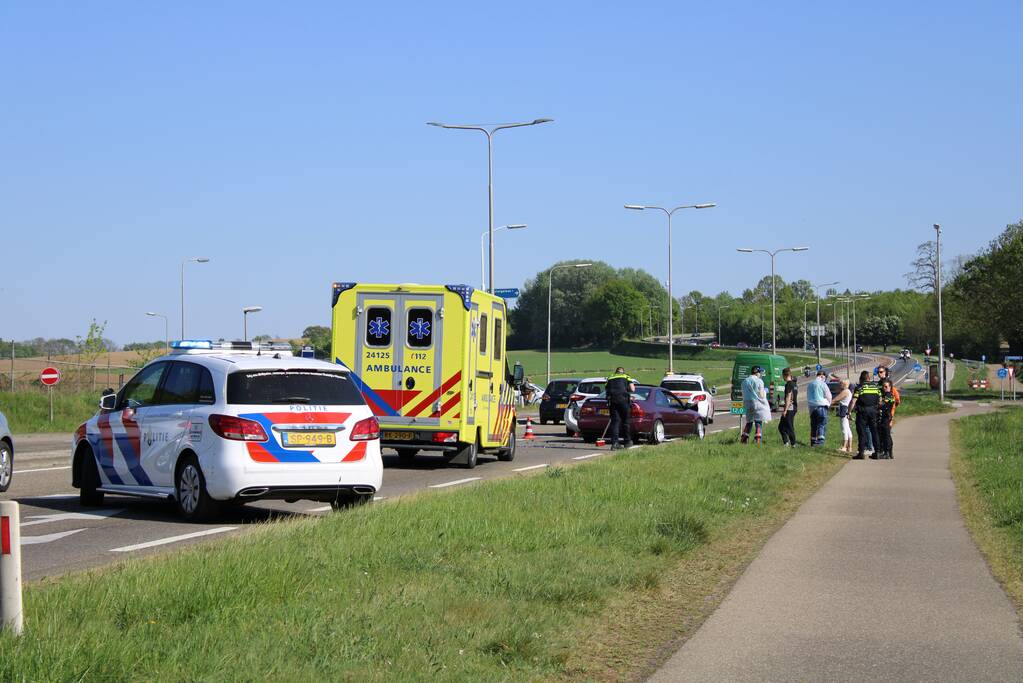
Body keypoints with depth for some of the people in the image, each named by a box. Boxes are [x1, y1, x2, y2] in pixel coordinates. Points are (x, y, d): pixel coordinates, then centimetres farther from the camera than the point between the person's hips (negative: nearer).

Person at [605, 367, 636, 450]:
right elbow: (632, 389, 5)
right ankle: (627, 441, 19)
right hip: (623, 399, -2)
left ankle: (614, 442, -8)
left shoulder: (610, 378, 23)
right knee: (625, 421, 10)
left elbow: (607, 390, 16)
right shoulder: (626, 377, 15)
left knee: (615, 421, 2)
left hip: (612, 400, 2)